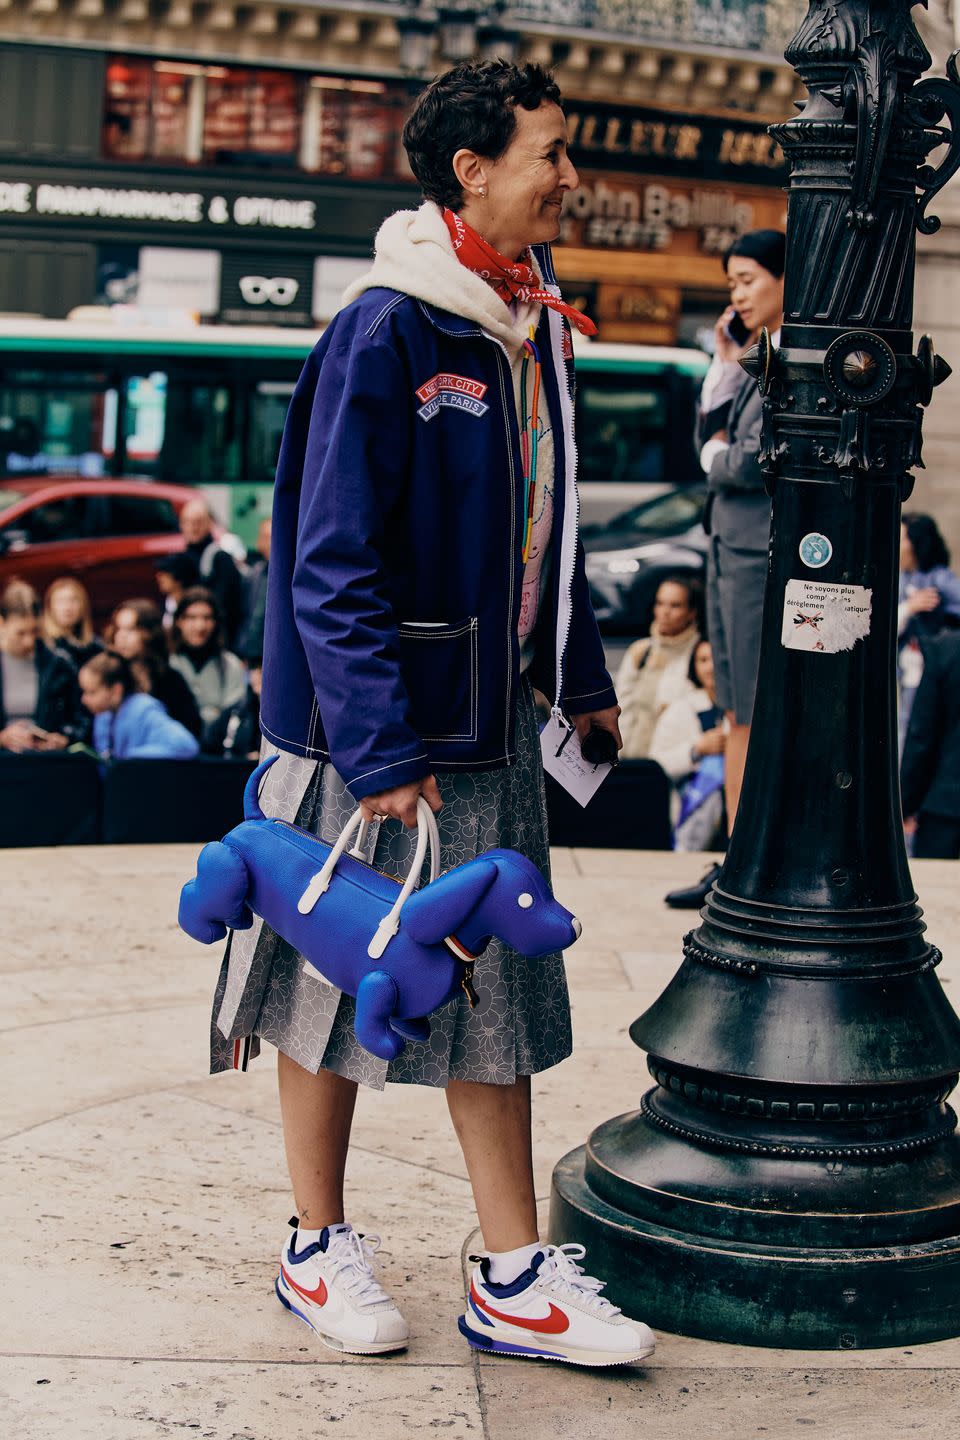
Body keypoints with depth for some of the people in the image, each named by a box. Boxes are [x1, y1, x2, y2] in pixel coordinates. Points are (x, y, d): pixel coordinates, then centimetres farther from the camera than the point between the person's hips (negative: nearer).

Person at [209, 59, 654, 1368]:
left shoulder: (535, 330, 9)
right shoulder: (385, 331, -16)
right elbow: (331, 563, -19)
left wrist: (581, 674, 18)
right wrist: (378, 746, -24)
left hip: (492, 719, 8)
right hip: (369, 720, -7)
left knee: (496, 984, 9)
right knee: (341, 977, 7)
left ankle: (516, 1280, 15)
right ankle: (318, 1247, 24)